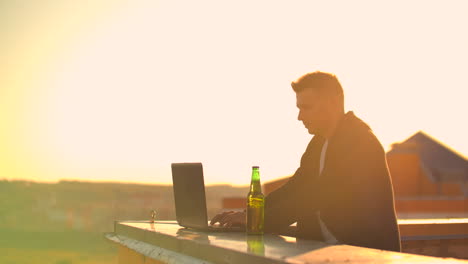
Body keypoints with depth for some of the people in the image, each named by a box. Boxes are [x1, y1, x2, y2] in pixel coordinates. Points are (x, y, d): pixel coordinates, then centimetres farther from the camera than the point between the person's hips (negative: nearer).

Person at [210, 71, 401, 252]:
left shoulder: (361, 142, -15)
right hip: (322, 248, 8)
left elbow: (318, 195, -22)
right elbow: (292, 190, 11)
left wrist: (260, 218, -23)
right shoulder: (319, 143, 14)